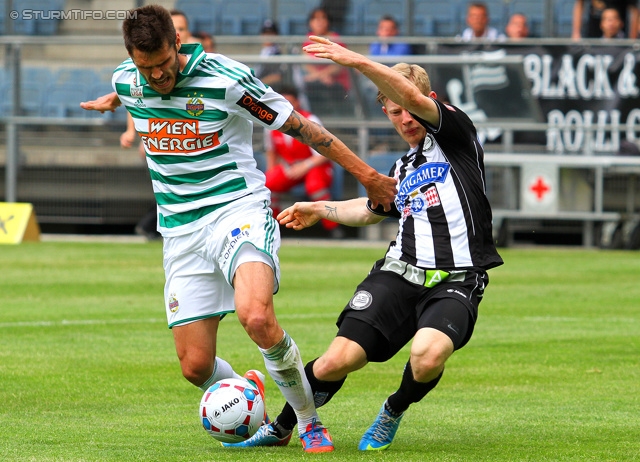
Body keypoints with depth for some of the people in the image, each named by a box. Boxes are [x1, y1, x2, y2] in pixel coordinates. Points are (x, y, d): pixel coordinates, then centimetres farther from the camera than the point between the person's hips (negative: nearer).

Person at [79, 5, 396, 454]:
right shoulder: (126, 82, 0)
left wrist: (367, 175, -1)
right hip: (180, 229, 5)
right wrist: (111, 101, 52)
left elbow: (299, 125, -6)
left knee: (257, 317, -33)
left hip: (237, 209, -5)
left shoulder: (226, 79, -15)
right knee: (196, 366, -2)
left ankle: (310, 421, -11)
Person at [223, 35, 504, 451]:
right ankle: (280, 429, 17)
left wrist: (356, 61, -26)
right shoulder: (403, 168, 21)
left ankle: (394, 412, 1)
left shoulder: (454, 133, 1)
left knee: (427, 356, -33)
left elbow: (414, 96, -20)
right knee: (338, 361, -9)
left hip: (456, 283, -5)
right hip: (400, 274, 5)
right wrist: (321, 210, 41)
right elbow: (374, 210, 43)